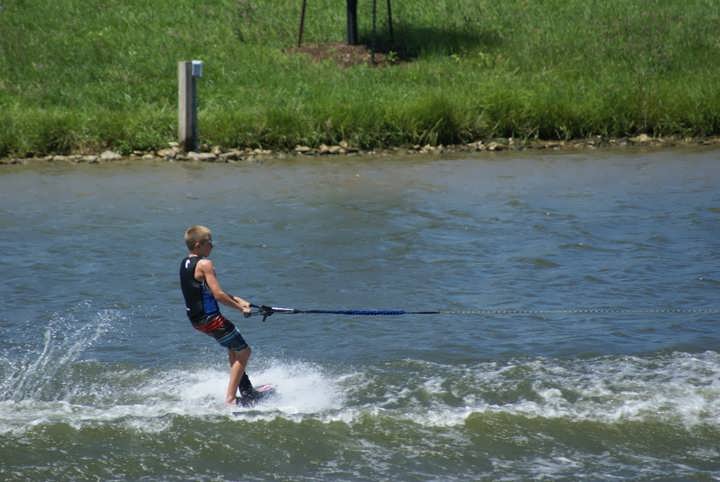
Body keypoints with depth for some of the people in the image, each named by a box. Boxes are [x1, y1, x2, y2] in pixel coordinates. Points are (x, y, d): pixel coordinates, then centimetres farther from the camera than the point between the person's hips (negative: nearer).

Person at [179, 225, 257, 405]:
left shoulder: (185, 263, 11)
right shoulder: (204, 264, -18)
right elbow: (218, 295, -22)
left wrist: (237, 300, 12)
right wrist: (241, 308, -10)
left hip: (195, 319, 10)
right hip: (210, 318, -10)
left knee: (233, 347, 29)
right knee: (243, 352, 1)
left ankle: (246, 389, 33)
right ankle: (230, 398, -4)